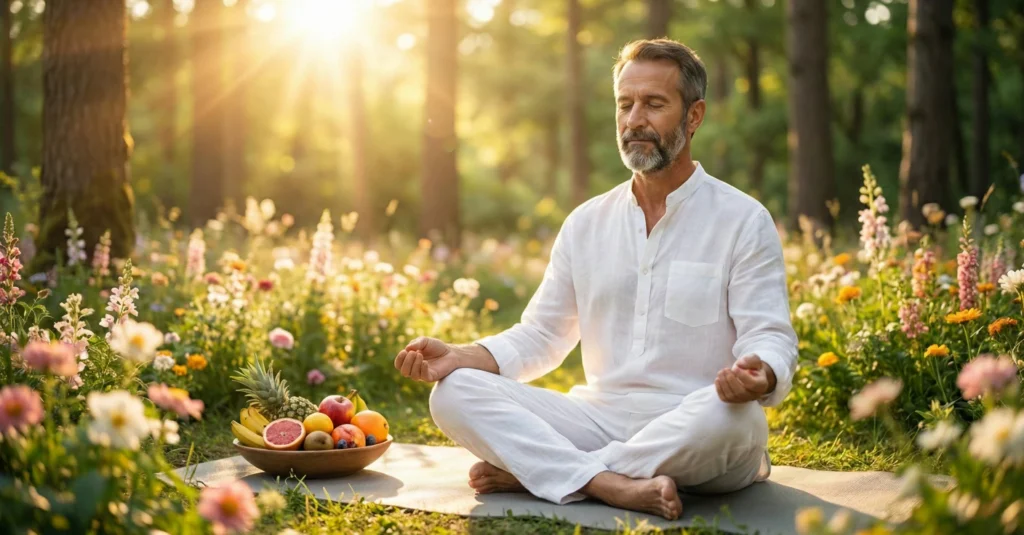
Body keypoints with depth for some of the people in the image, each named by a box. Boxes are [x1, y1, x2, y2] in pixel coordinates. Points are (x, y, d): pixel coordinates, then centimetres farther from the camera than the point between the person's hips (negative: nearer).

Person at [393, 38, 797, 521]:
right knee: (454, 393, -14)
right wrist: (457, 357, -3)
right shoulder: (586, 223, 14)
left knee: (729, 416, -39)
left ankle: (527, 470, -25)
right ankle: (616, 486, -33)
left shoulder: (743, 220, 0)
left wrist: (758, 374, -33)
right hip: (601, 420, 4)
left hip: (694, 433, -3)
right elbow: (540, 336, 15)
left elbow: (770, 340, -8)